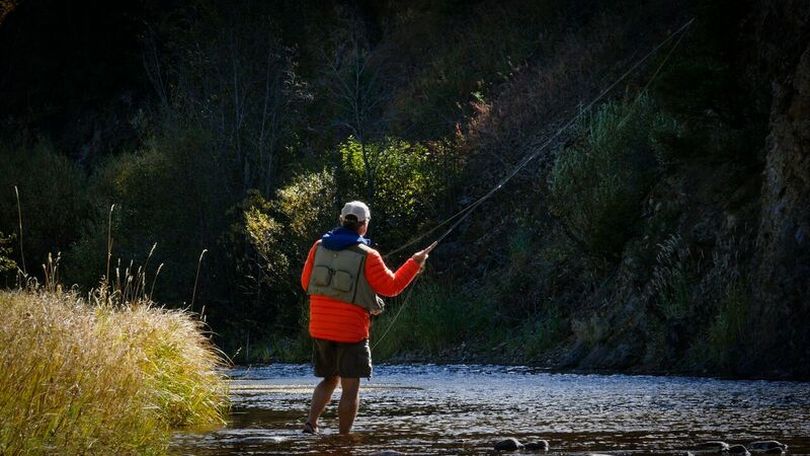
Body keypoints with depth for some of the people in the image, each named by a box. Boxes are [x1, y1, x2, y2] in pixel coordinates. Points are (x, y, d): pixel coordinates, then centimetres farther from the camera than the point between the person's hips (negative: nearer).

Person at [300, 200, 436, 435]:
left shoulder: (319, 247, 2)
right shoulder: (367, 256, -12)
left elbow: (306, 282, 9)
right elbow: (391, 287, -5)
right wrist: (415, 263, 5)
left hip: (320, 327, 5)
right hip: (350, 330, -5)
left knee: (329, 380, 21)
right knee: (350, 388, 2)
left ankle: (311, 423, 4)